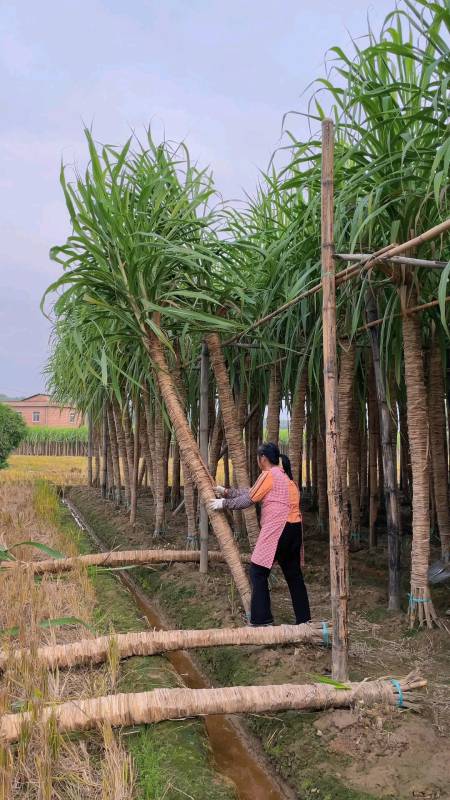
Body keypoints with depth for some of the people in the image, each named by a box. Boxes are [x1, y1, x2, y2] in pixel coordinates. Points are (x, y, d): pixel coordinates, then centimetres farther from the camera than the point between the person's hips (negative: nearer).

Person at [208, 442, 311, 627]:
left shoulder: (269, 474, -8)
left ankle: (262, 621, 0)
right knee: (293, 574, 14)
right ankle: (304, 619, 19)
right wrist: (227, 492, 26)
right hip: (293, 528, 9)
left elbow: (248, 500, -5)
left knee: (258, 572, -1)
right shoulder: (283, 475, 20)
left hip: (278, 530, -9)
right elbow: (251, 492, 23)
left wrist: (224, 503, 7)